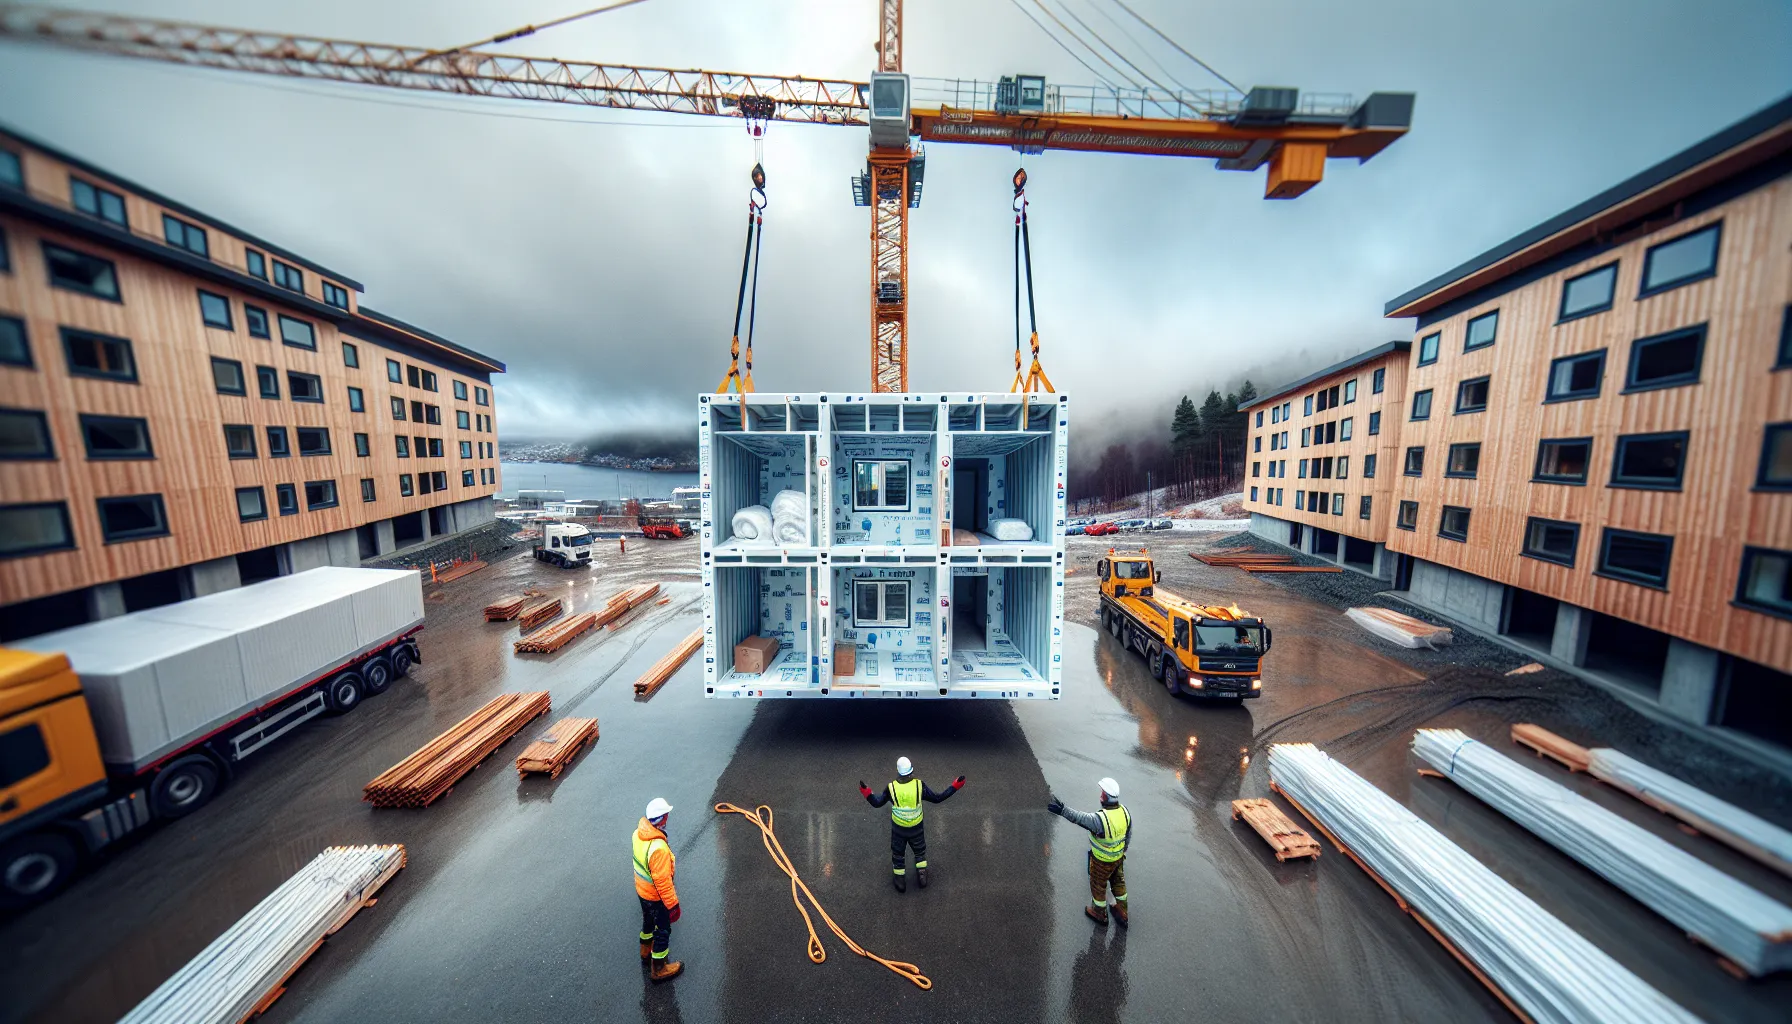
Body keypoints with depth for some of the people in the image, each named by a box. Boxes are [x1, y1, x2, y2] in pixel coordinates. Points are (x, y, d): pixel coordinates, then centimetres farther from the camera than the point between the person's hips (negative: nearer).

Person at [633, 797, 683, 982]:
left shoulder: (639, 832, -17)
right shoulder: (658, 848, -42)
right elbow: (662, 881, -30)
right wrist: (672, 904, -17)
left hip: (642, 890, 8)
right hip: (656, 896, -7)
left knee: (648, 922, 31)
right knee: (663, 930, 16)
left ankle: (646, 954, 54)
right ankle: (659, 970, 35)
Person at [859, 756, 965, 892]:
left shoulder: (891, 787, -24)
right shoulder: (919, 785, -24)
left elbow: (877, 803, -14)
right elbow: (937, 798, -15)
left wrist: (866, 791, -5)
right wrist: (955, 785, -11)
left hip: (898, 829, 0)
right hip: (917, 829, 0)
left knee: (898, 854, 25)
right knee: (920, 851, 29)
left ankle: (900, 882, 40)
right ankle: (922, 876, 40)